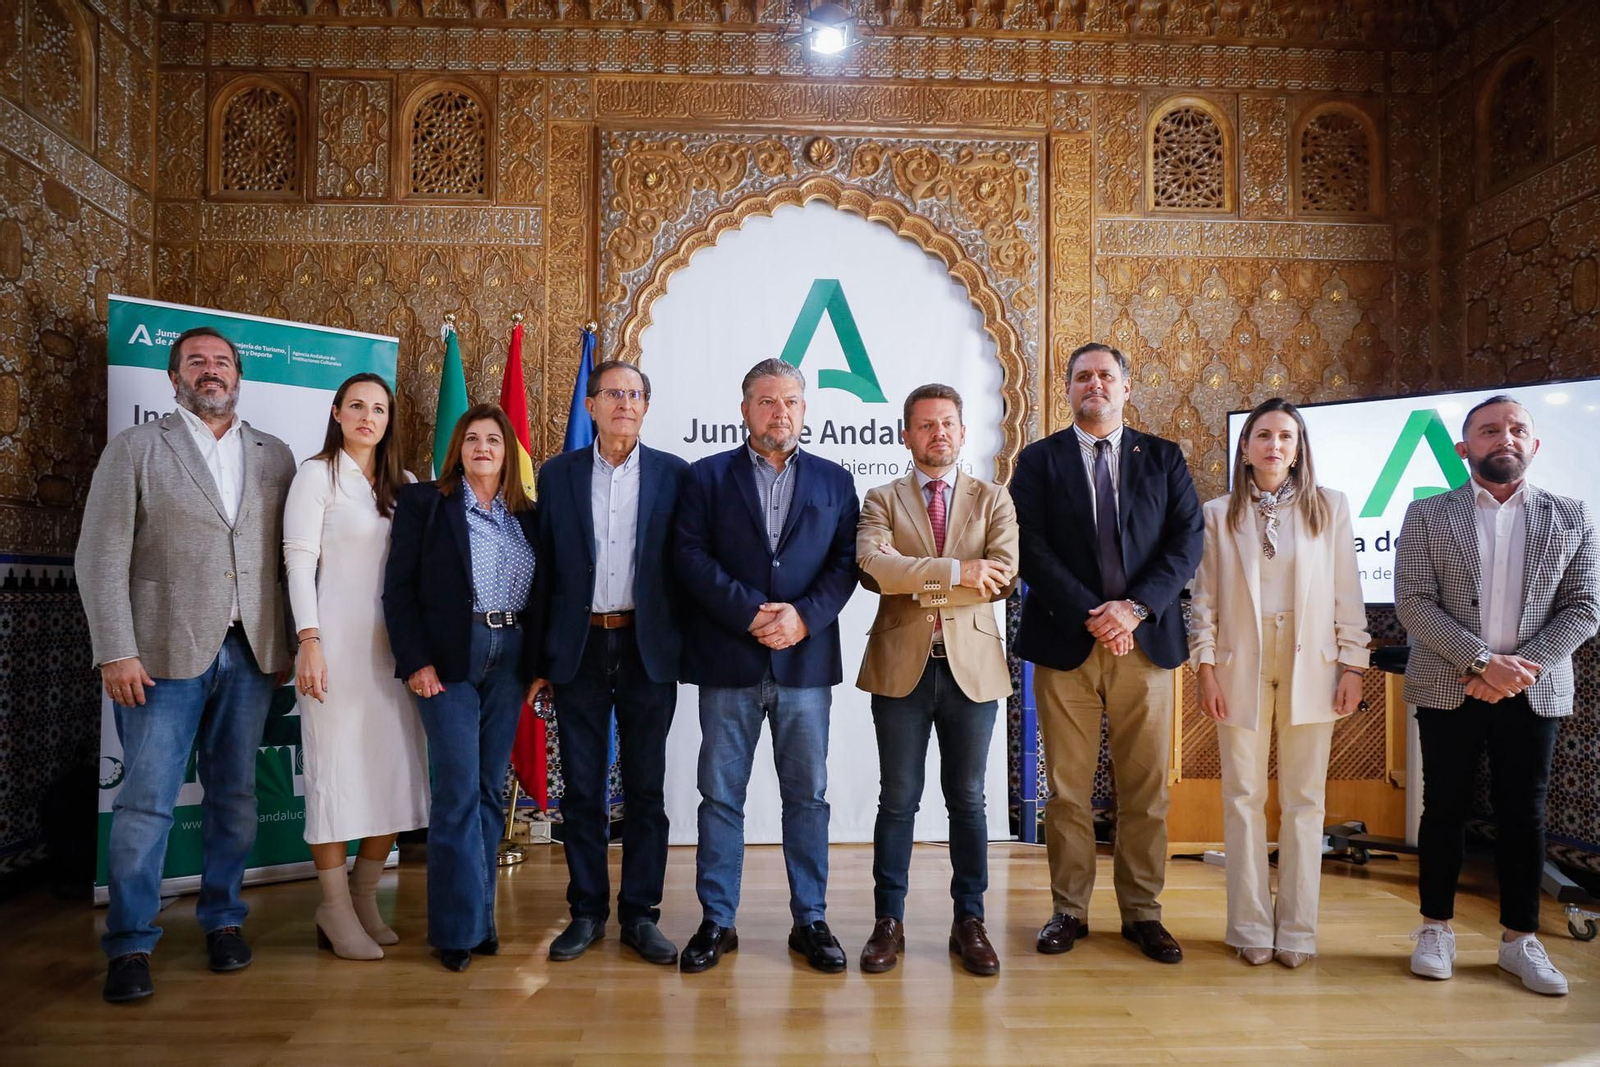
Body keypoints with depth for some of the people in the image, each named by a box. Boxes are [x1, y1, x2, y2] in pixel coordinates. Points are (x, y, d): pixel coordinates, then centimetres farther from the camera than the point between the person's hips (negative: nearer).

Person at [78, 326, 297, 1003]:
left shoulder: (275, 457, 11)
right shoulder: (135, 449, 4)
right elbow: (101, 557, -2)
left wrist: (288, 644, 4)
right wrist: (116, 653, -8)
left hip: (250, 654, 3)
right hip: (164, 654, -2)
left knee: (235, 795, 10)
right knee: (146, 801, 0)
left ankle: (223, 919, 24)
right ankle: (131, 945, 13)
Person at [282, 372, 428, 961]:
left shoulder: (404, 485, 13)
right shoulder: (317, 475, 0)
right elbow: (299, 560, -6)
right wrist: (309, 641, -15)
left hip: (393, 644, 5)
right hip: (337, 640, -5)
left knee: (396, 772, 4)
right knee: (337, 769, 0)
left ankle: (365, 898, 19)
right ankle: (335, 911, 13)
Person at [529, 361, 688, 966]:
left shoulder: (674, 475, 3)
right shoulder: (557, 475, 5)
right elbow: (544, 566, 5)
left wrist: (686, 645, -2)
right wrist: (541, 654, 1)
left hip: (648, 648, 0)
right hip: (579, 647, 1)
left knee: (645, 787, 7)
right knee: (582, 788, 8)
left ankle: (640, 915, 19)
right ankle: (586, 912, 22)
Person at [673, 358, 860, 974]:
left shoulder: (834, 482, 11)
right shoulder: (707, 477, 6)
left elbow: (845, 562, 2)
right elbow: (690, 554, -5)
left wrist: (804, 617, -13)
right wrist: (751, 613, -15)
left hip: (806, 661, 1)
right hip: (728, 662, -1)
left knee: (808, 795, 8)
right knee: (720, 795, 6)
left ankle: (810, 921, 21)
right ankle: (717, 922, 19)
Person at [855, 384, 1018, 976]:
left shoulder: (993, 499, 8)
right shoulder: (882, 500, 6)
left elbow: (1003, 577, -8)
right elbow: (872, 566, -14)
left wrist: (920, 586, -11)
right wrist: (953, 572, -19)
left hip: (972, 664, 1)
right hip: (901, 665, 0)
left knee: (967, 799, 10)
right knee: (898, 800, 6)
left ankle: (969, 921, 21)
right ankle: (889, 921, 18)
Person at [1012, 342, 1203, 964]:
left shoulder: (1164, 458, 11)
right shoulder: (1039, 460, 6)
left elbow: (1187, 543, 2)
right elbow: (1032, 550, -4)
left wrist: (1134, 608, -12)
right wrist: (1091, 616, -13)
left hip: (1145, 640, 1)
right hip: (1064, 643, -1)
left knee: (1145, 788, 6)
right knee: (1067, 788, 5)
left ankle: (1141, 912, 19)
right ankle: (1069, 909, 17)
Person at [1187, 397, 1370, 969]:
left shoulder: (1329, 507, 5)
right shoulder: (1218, 514, 5)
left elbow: (1347, 595, 4)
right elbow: (1204, 600, 4)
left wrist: (1353, 667, -1)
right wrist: (1205, 669, -2)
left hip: (1309, 669, 0)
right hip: (1240, 670, 0)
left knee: (1304, 801, 5)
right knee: (1244, 799, 5)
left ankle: (1297, 928, 16)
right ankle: (1251, 927, 14)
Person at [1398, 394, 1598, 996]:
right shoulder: (1427, 516, 1)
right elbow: (1413, 603, -7)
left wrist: (1521, 668, -13)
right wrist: (1483, 662, -17)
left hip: (1533, 691, 1)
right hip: (1449, 690, -1)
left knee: (1523, 813, 7)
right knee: (1445, 809, 6)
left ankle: (1520, 940, 20)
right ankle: (1436, 929, 18)